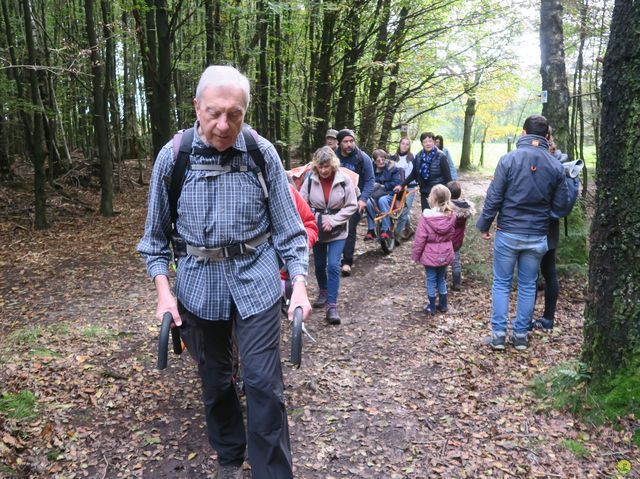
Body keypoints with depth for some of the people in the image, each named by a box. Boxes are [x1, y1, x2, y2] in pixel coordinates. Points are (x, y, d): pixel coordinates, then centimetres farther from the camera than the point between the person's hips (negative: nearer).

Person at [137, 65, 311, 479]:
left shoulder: (262, 153, -8)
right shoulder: (173, 157, -6)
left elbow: (287, 226, -3)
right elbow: (157, 233, 4)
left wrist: (300, 284, -11)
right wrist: (164, 291, -5)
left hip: (256, 282, -1)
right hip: (199, 285, 2)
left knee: (265, 384, -1)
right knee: (215, 380, 16)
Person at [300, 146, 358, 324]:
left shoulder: (344, 180, -11)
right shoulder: (310, 180, -8)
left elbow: (352, 205, -8)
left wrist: (333, 220, -17)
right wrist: (319, 219, -16)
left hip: (337, 231, -2)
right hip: (317, 229, 3)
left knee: (333, 266, -11)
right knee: (319, 265, 16)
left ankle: (332, 306, -6)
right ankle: (323, 292, 42)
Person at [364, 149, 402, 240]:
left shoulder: (392, 168, -1)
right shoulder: (372, 169, 6)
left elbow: (396, 183, -8)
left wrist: (383, 186, -12)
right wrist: (373, 186, -12)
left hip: (389, 194, -2)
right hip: (375, 194, 2)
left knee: (382, 200, -38)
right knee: (368, 202, -32)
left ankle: (386, 229, -29)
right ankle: (371, 230, -20)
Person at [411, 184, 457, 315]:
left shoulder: (426, 217, -20)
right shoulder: (451, 216, -8)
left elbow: (420, 238, -15)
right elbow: (451, 234, 8)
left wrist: (415, 254, -6)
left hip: (430, 255, -4)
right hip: (445, 254, 4)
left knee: (431, 281, 9)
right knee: (441, 279, 19)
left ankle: (431, 307, 17)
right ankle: (443, 305, 29)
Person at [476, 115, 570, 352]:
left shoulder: (509, 159, -10)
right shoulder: (556, 166, -1)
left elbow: (494, 197, -10)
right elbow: (561, 205, 2)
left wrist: (484, 225, 1)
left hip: (508, 234, -2)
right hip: (537, 237, 2)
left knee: (501, 284, 8)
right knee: (528, 286, 13)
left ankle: (498, 335, 10)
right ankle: (521, 335, 20)